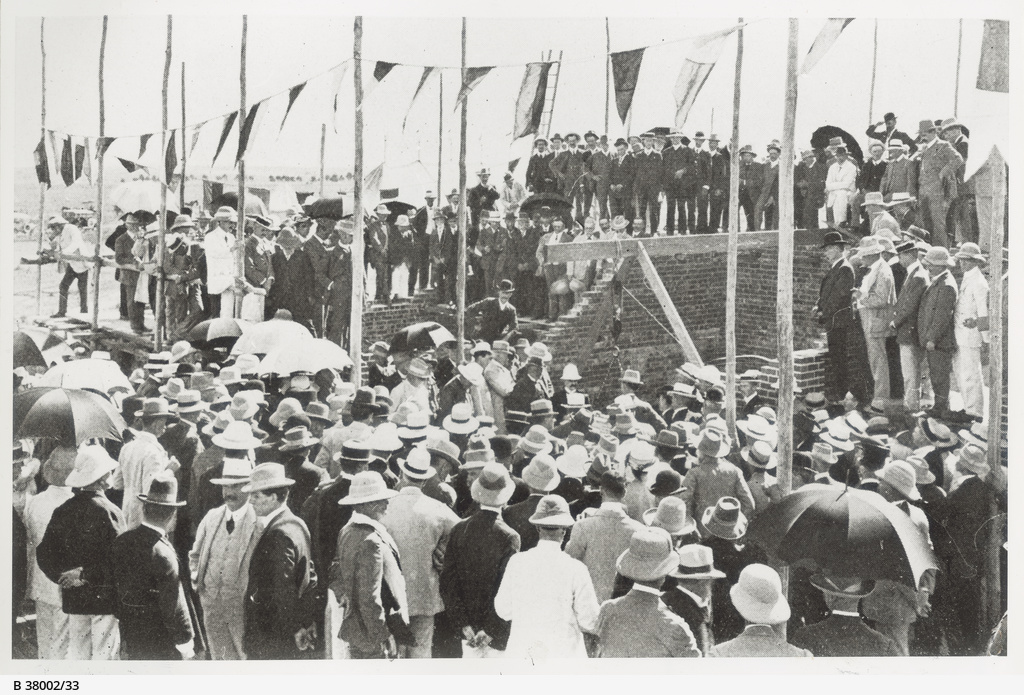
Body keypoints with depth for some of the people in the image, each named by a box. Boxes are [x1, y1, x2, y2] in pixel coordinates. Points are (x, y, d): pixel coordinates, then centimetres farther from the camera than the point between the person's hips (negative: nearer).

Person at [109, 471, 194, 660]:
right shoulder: (162, 553, -24)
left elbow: (114, 586, 7)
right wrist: (185, 641, -8)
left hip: (128, 636, 7)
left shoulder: (120, 542, -3)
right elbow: (174, 604, -19)